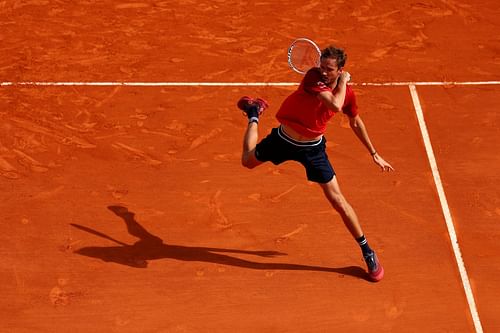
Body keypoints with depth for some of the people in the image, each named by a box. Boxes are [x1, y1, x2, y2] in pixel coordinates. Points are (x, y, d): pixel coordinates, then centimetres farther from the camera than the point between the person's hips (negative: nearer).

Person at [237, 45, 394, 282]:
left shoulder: (347, 93, -13)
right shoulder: (313, 77, -26)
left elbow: (355, 122, 7)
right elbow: (335, 104, -41)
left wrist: (374, 154, 11)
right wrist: (342, 83, -23)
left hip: (313, 148, 1)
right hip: (284, 139, -1)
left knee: (338, 202, -3)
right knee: (248, 161, 20)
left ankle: (367, 253, 12)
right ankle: (254, 113, 45)